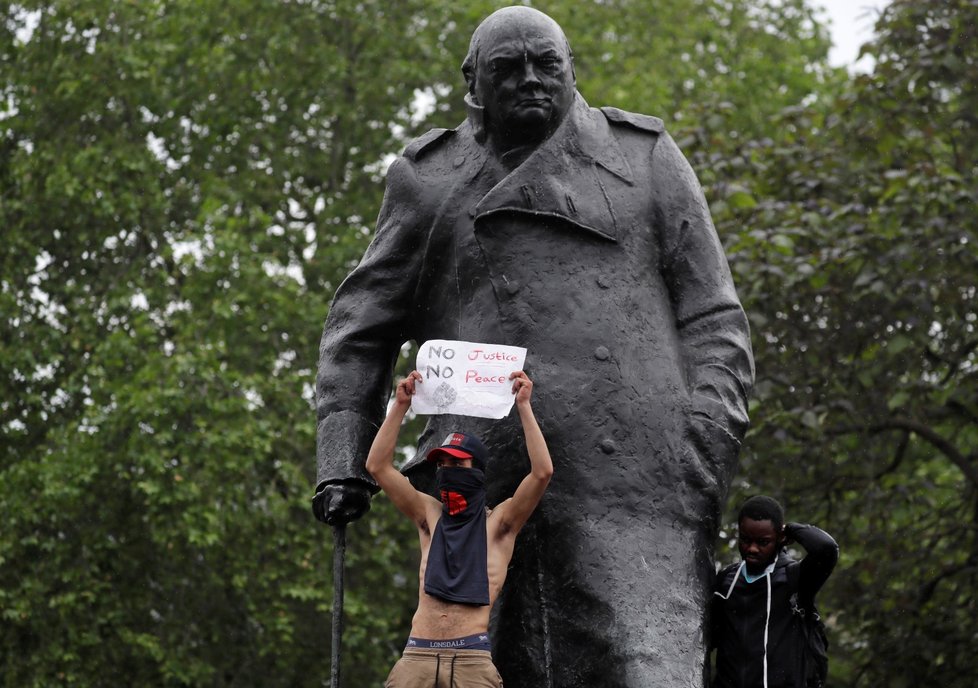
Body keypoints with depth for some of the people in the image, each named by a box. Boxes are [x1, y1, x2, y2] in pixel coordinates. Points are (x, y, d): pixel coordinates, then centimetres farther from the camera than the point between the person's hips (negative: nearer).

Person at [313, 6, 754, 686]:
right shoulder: (429, 178, 18)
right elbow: (362, 327, 17)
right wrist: (343, 460, 5)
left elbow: (711, 317, 12)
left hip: (629, 475, -1)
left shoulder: (644, 155, 16)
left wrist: (707, 445, -2)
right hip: (482, 484, 2)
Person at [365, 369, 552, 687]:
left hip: (471, 657, -3)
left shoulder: (497, 522, 8)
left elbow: (542, 471, -4)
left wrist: (524, 406, -2)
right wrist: (400, 406, 7)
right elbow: (378, 466, 11)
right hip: (417, 654, 3)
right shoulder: (430, 515, 17)